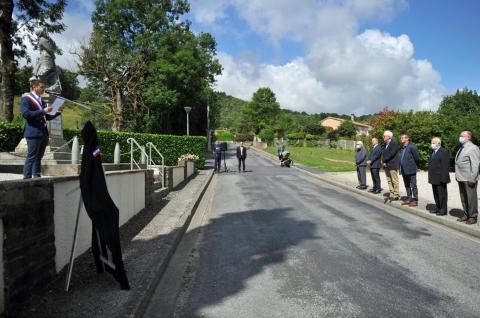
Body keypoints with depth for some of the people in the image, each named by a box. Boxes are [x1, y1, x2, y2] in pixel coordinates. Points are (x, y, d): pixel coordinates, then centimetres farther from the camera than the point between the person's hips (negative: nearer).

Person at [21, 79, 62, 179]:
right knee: (31, 157, -6)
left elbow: (47, 117, 24)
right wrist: (43, 111, -21)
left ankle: (37, 177, 18)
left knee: (38, 157, 12)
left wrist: (58, 112, 8)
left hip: (43, 133, 8)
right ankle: (27, 178, -2)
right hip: (33, 133, -8)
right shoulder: (26, 99, -3)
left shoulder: (41, 101, 20)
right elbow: (25, 114, -17)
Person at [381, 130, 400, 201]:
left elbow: (391, 154, -19)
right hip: (386, 166, 8)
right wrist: (383, 162, -3)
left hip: (392, 166, -8)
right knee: (389, 181, 11)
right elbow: (383, 153, 13)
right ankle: (391, 194, 18)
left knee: (394, 181, -2)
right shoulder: (385, 144, 15)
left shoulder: (394, 144, -10)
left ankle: (396, 195, 4)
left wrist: (384, 160, -12)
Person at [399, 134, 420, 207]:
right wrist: (401, 169, 8)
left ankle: (415, 200, 7)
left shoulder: (412, 147, -10)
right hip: (404, 171, 8)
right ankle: (409, 199, 23)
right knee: (407, 186, 14)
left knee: (413, 186, 0)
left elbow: (417, 158, -8)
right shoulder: (402, 149, 13)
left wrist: (415, 167, 1)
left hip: (411, 171, -8)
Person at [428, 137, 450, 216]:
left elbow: (445, 166, -17)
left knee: (442, 194, 0)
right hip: (434, 178, 9)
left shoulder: (444, 152, -12)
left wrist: (443, 178, -20)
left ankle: (443, 210, 8)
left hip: (440, 179, -8)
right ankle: (438, 208, 24)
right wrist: (430, 177, 14)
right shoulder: (433, 152, 15)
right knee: (436, 194, 14)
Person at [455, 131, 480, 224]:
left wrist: (472, 179, -19)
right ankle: (466, 215, 26)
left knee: (471, 198, 1)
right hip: (461, 178, 8)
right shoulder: (461, 148, 16)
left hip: (469, 179, -8)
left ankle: (472, 217, 12)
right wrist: (457, 175, 12)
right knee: (463, 198, 15)